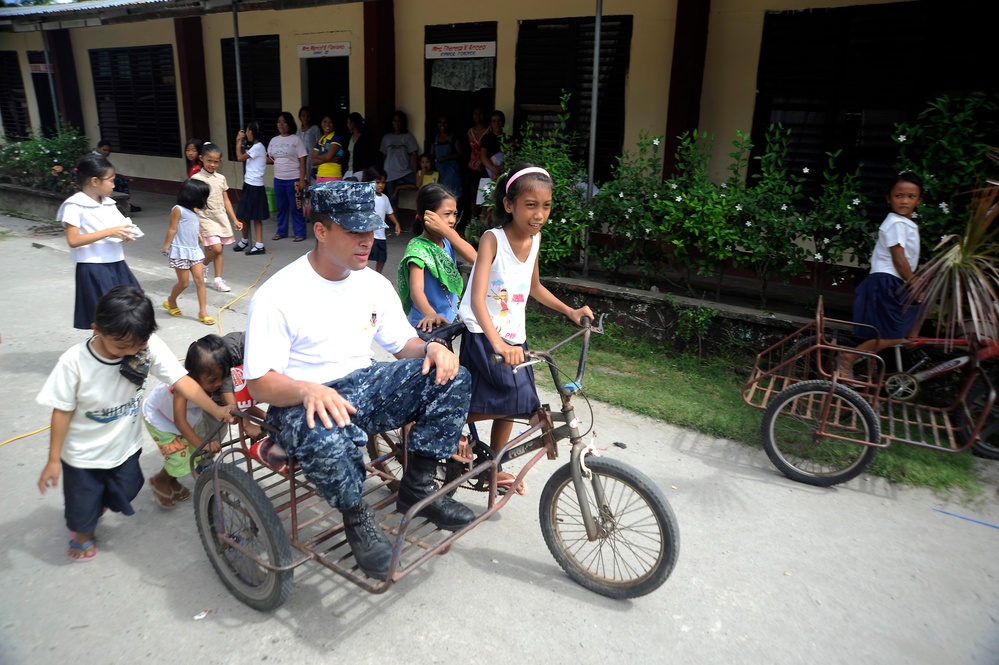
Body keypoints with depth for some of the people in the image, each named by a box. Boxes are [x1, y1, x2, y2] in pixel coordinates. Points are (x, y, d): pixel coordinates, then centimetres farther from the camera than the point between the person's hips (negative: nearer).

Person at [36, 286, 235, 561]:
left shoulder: (149, 345, -27)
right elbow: (63, 411, -17)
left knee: (123, 495, 21)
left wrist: (217, 410, -38)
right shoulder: (74, 361, -28)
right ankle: (82, 532, 52)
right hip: (82, 453, -2)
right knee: (83, 506, 17)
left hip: (125, 446, 2)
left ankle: (97, 510, 56)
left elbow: (182, 381, -27)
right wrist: (53, 460, -9)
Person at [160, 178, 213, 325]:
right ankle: (170, 302, 30)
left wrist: (199, 235, 9)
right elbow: (172, 230, -11)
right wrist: (166, 247, -7)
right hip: (180, 251, -7)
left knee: (200, 280, -2)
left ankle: (202, 312, 0)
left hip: (195, 250, 7)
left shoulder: (194, 211, 10)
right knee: (184, 283, 2)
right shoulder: (178, 210, -12)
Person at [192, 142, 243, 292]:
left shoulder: (221, 178, 7)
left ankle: (218, 279, 15)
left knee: (219, 250, 8)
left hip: (221, 217, 5)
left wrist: (234, 220, 11)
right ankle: (203, 266, 15)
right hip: (206, 218, -5)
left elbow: (226, 201, 13)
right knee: (216, 249, -15)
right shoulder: (196, 178, -8)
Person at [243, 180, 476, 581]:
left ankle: (417, 488, 0)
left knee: (451, 377, -15)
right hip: (301, 401, -5)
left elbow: (403, 344, 12)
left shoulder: (374, 285, 3)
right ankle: (357, 518, -8)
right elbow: (260, 383, -16)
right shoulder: (277, 296, -15)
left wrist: (431, 348, -13)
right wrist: (308, 390, -37)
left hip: (364, 385, 6)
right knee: (326, 439, -42)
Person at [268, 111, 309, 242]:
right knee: (281, 207, 11)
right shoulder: (273, 140, 10)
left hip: (293, 179, -5)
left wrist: (302, 180, -13)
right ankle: (281, 231, 22)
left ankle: (299, 233, 6)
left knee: (296, 207, -2)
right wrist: (270, 159, -5)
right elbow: (270, 158, 19)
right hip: (278, 179, 5)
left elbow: (302, 161, -7)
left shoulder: (296, 140, -4)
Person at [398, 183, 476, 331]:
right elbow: (416, 289, -33)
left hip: (449, 319, 7)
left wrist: (447, 231, -24)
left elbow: (474, 258, -15)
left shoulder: (447, 242, 1)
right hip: (427, 324, -7)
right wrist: (430, 314, -53)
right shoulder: (418, 248, -20)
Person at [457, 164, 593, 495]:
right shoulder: (493, 239, -19)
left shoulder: (535, 238, 1)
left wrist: (570, 311, 10)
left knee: (509, 406, 12)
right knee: (508, 399, -18)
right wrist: (498, 344, -43)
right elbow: (478, 299, -30)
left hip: (513, 336, 7)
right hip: (483, 335, -6)